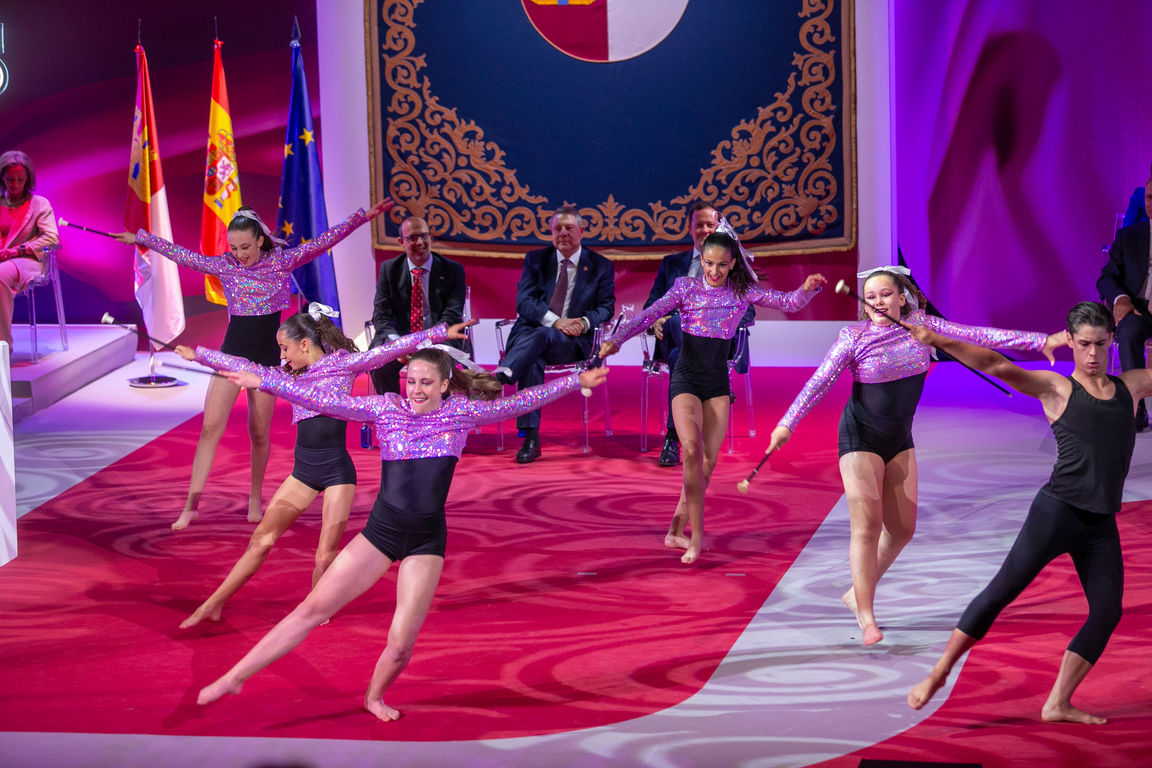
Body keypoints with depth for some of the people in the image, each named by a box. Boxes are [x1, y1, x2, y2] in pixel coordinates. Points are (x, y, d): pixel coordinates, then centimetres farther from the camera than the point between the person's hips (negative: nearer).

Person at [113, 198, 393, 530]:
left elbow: (324, 241, -6)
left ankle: (255, 498, 24)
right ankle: (192, 504, -8)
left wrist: (364, 216, -10)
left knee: (259, 433, 5)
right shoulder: (223, 266, 0)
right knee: (210, 427, -8)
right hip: (231, 353, 1)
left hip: (266, 356, -1)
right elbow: (179, 254, 8)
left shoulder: (282, 262, -4)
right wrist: (140, 238, 13)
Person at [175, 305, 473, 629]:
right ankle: (213, 604, 7)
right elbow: (248, 368, 18)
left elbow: (389, 350, -11)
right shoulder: (289, 375, 11)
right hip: (303, 471, 5)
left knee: (326, 557, -7)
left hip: (337, 471, -5)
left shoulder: (342, 364, -4)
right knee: (261, 539, 2)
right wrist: (198, 355, 23)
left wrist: (441, 334, -17)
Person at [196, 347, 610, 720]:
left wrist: (576, 381, 4)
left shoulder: (461, 412, 0)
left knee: (401, 645, -3)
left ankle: (375, 697, 29)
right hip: (381, 531, 0)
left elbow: (519, 402, 4)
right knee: (313, 607, -4)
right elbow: (323, 401, -5)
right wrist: (262, 381, -10)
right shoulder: (385, 408, -3)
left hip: (427, 540, 0)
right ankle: (234, 677, 2)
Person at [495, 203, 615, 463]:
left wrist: (585, 321, -17)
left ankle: (497, 379, -62)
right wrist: (555, 321, -16)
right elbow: (524, 302, 1)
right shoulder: (535, 260, 14)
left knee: (540, 336, -37)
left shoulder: (600, 266, 13)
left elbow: (606, 307, 7)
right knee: (532, 360, -36)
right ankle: (530, 438, -41)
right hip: (530, 332, 1)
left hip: (572, 341, -1)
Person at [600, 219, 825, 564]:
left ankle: (676, 532, 15)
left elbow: (789, 302, 1)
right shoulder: (686, 287, -3)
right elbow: (649, 315, -10)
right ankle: (696, 535, -21)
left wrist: (807, 288, -20)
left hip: (718, 383, 3)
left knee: (708, 463, 1)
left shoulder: (742, 292, 3)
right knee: (691, 449, -23)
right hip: (686, 378, -3)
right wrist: (617, 339, -24)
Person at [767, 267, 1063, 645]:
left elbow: (975, 336, -5)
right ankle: (866, 618, -6)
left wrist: (1039, 341, -9)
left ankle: (857, 593, 26)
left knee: (902, 529, 8)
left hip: (899, 439, 5)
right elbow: (819, 383, -15)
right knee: (867, 526, -11)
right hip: (861, 436, -5)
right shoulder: (854, 337, -14)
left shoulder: (920, 326, -4)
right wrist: (787, 424, -25)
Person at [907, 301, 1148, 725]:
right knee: (1003, 590, -8)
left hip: (1101, 526, 5)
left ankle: (1058, 704, 10)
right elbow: (996, 365, -11)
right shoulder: (1056, 389, 1)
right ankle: (938, 674, -2)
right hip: (1056, 511, -5)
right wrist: (940, 342, -23)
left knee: (1107, 611, 1)